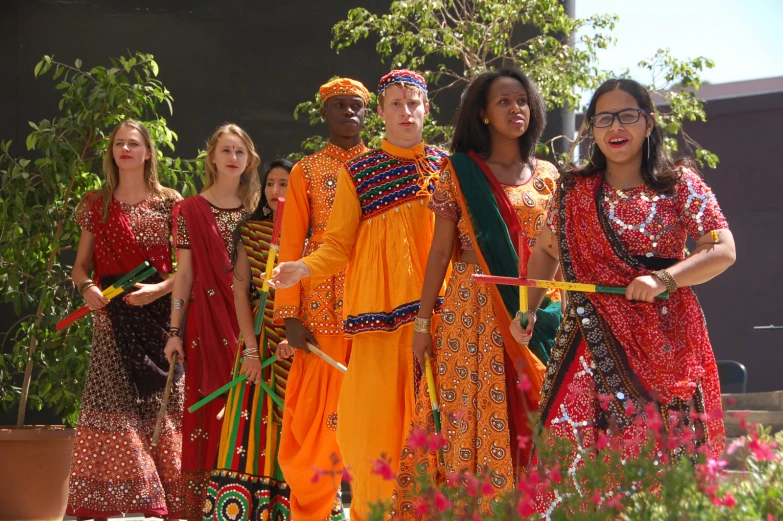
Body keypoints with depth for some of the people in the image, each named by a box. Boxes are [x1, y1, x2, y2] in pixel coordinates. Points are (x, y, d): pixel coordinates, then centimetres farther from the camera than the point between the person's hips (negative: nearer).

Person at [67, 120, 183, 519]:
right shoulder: (96, 205, 13)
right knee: (113, 409, -6)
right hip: (112, 318, 1)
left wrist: (160, 289, -13)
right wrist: (87, 287, -7)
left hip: (159, 314, -1)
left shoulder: (169, 202, 6)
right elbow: (81, 265, 14)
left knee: (160, 404, -5)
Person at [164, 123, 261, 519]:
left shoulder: (255, 212, 11)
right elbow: (184, 273, 2)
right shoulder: (191, 211, 6)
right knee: (208, 404, -4)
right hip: (208, 319, -2)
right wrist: (175, 331, -3)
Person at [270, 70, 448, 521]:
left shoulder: (445, 166, 13)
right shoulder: (358, 173, 9)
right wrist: (304, 268, -13)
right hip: (381, 306, -1)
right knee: (375, 413, -6)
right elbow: (339, 245, 4)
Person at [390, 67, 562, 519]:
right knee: (468, 419, -5)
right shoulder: (459, 171, 3)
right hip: (472, 313, -2)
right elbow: (441, 252, 2)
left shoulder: (548, 176, 11)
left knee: (530, 427, 0)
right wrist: (423, 321, -3)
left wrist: (567, 318, 6)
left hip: (536, 314, 2)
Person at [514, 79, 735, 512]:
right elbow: (546, 252, 20)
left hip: (665, 342, -1)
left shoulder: (680, 184, 4)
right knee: (569, 448, -9)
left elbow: (723, 250, -4)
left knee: (663, 452, -4)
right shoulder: (574, 191, 11)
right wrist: (528, 309, 6)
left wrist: (664, 279, -17)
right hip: (594, 342, 2)